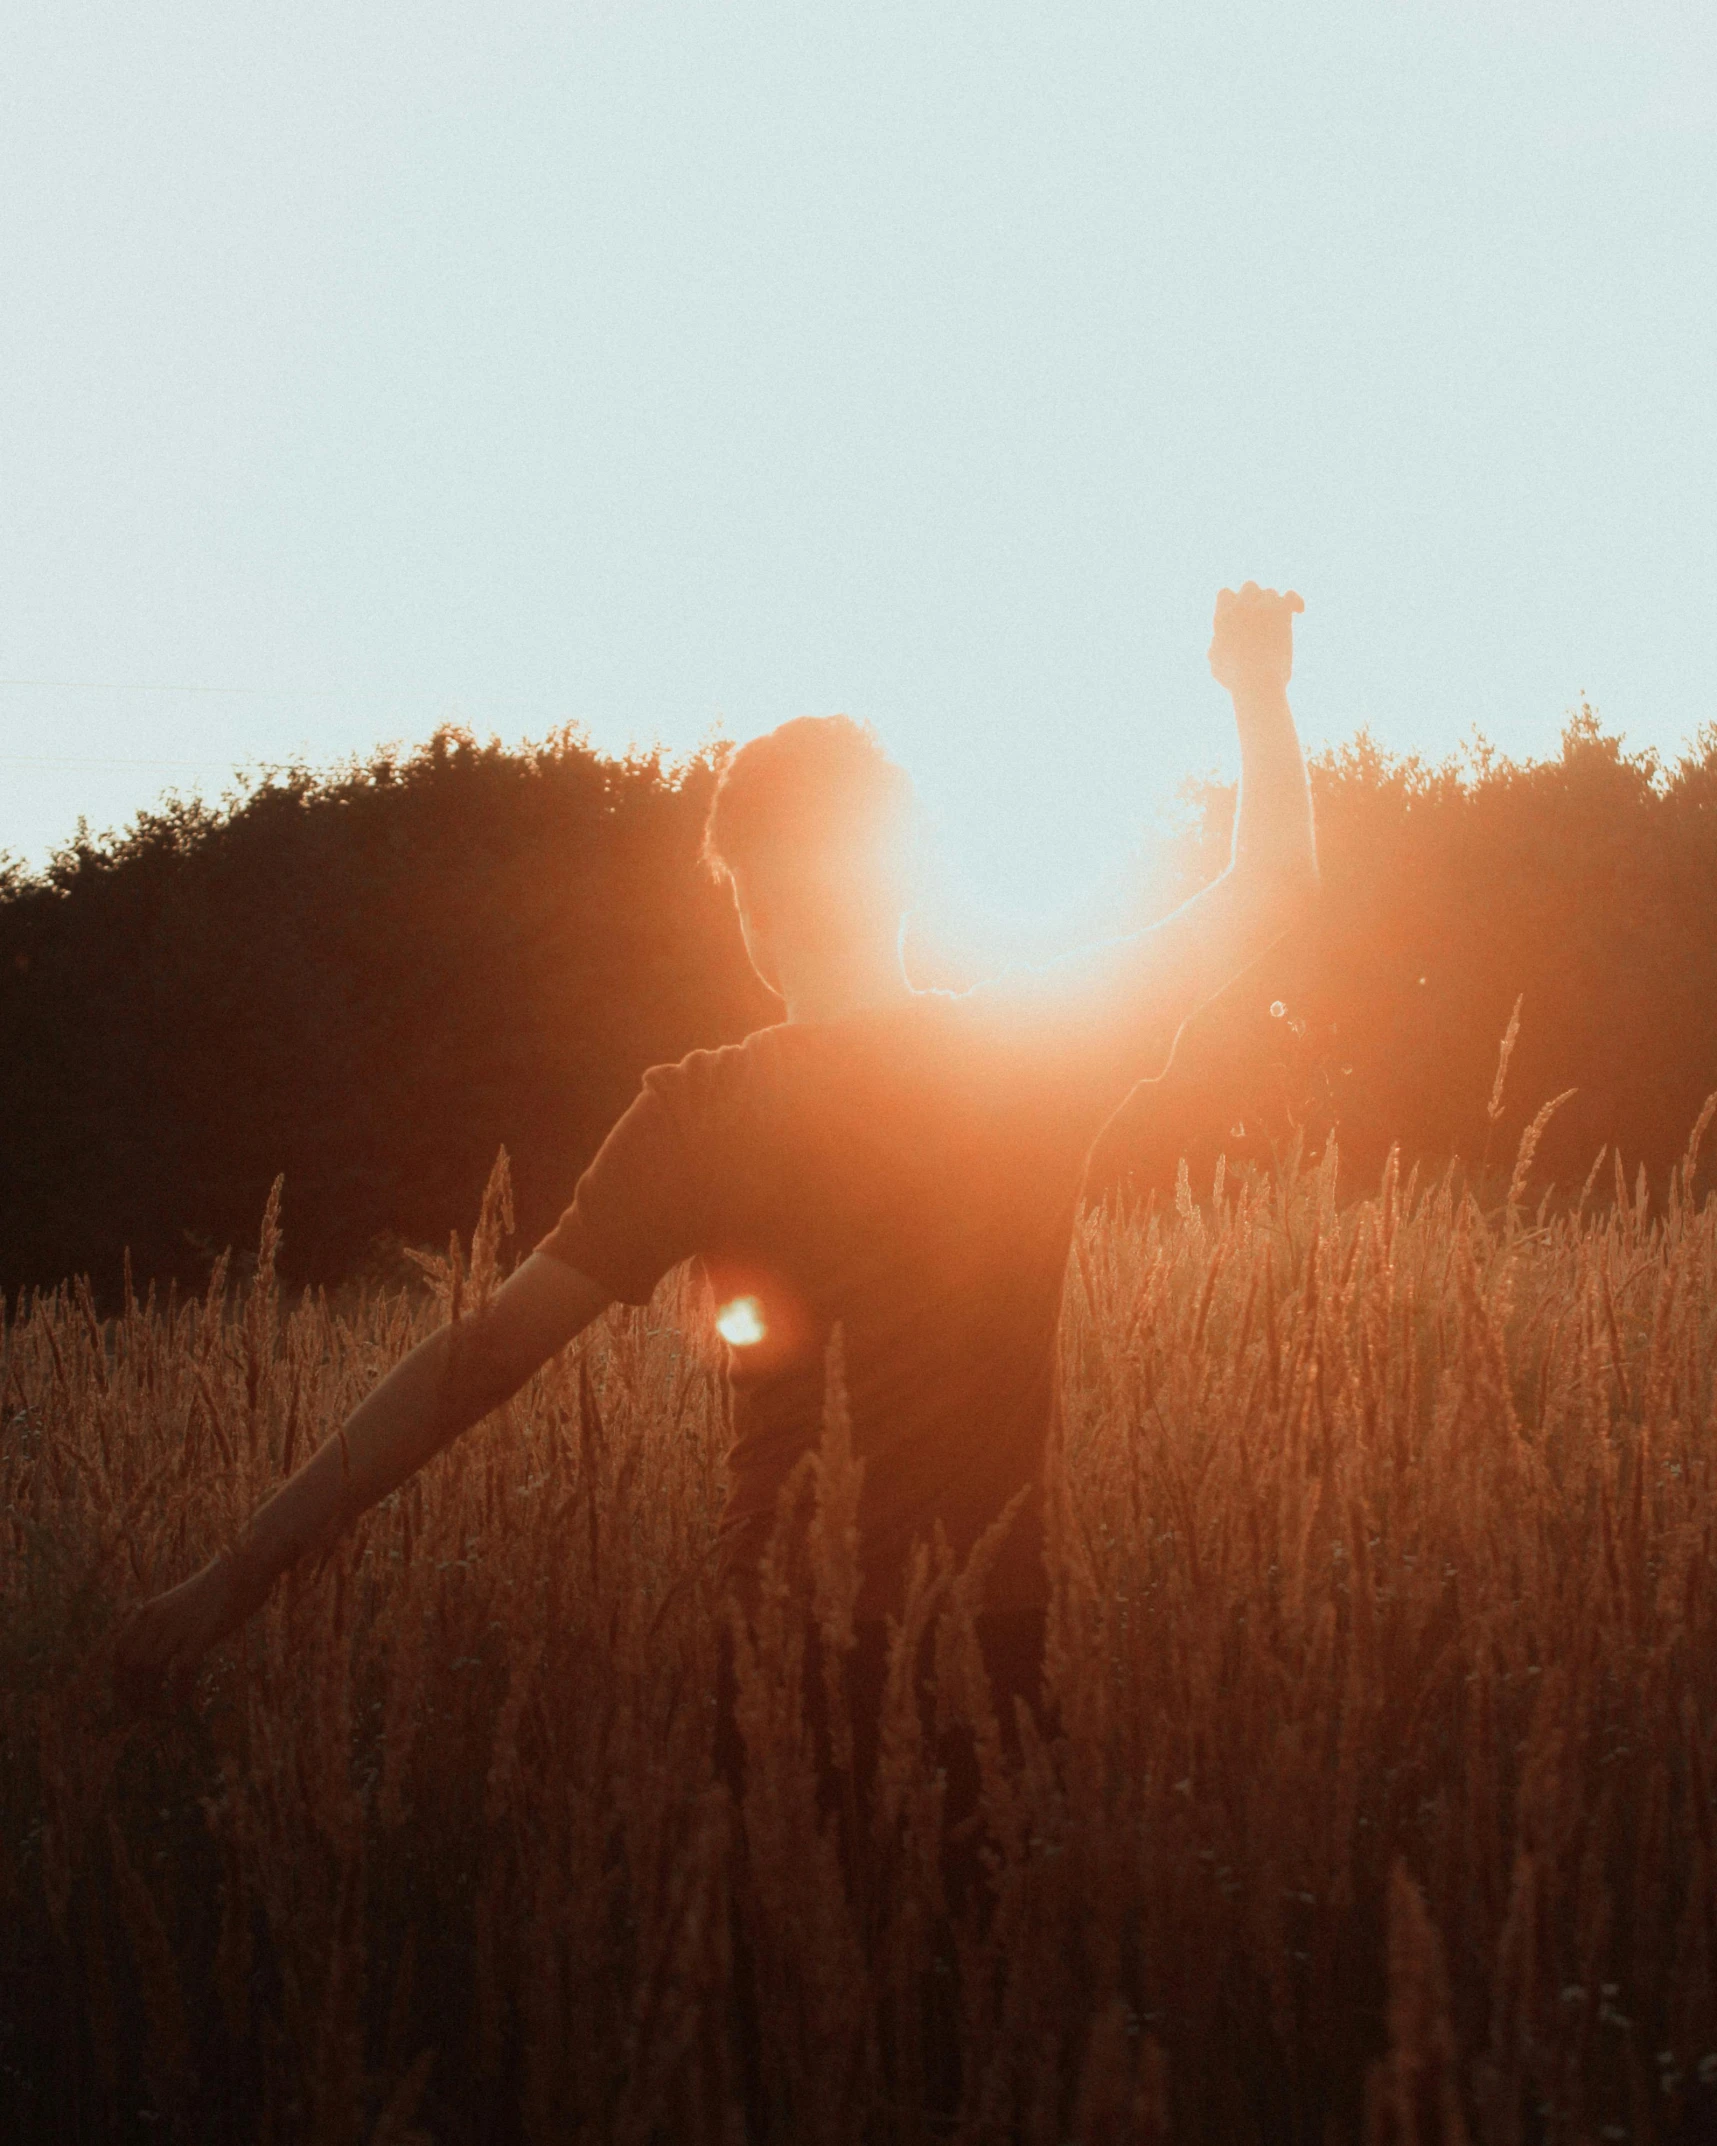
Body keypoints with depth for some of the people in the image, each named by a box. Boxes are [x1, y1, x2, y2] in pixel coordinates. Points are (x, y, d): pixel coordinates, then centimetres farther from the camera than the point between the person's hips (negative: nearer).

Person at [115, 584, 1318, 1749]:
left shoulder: (702, 1116, -12)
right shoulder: (1041, 1048, -6)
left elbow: (492, 1353, -17)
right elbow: (1275, 882, 8)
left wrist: (244, 1570, -15)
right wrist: (1258, 691, 24)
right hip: (996, 1640, 1)